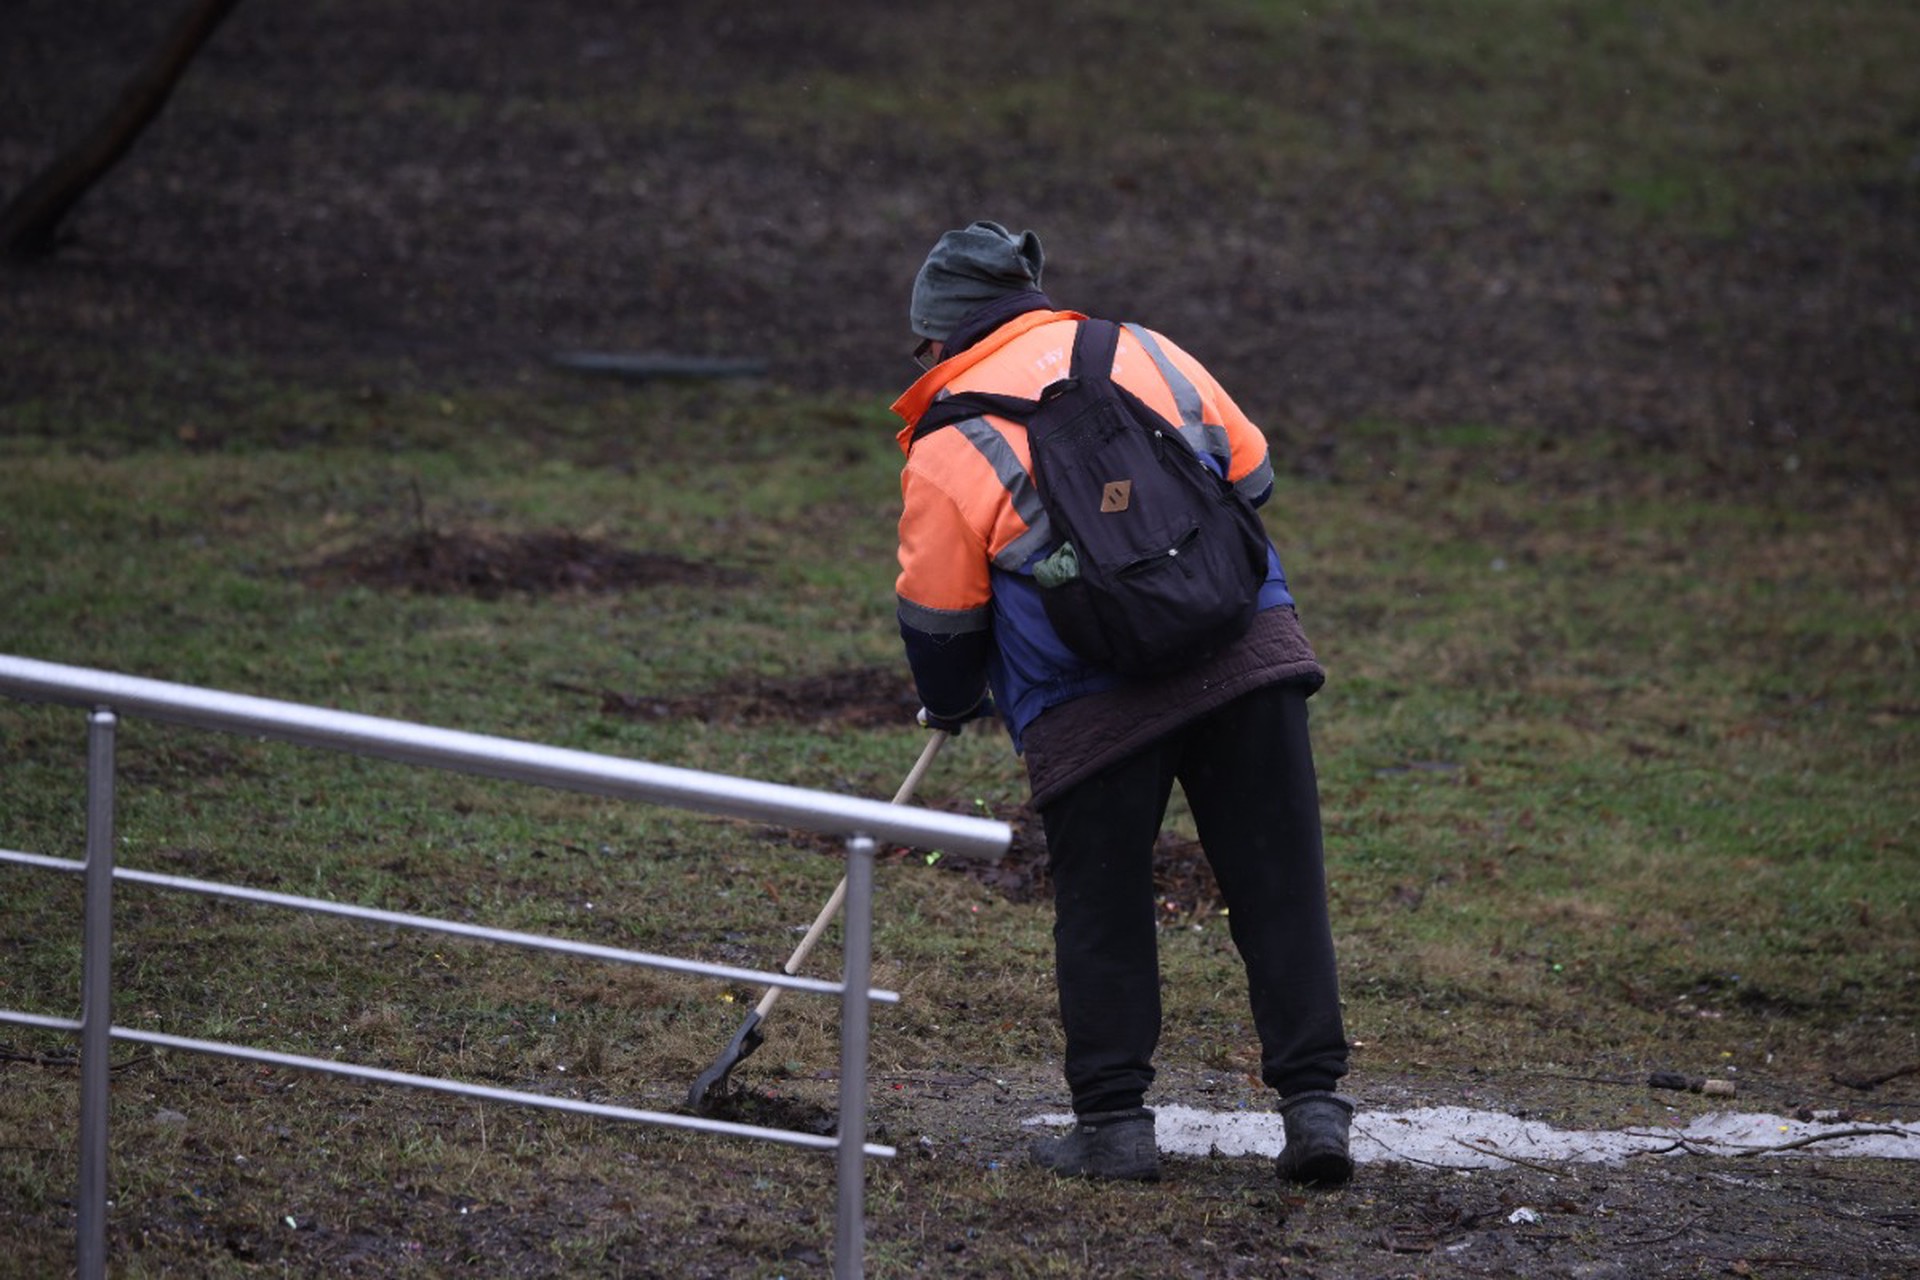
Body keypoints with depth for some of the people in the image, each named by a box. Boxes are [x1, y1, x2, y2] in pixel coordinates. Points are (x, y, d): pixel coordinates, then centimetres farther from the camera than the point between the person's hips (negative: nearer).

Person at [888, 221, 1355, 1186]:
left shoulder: (949, 445, 2)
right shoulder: (1144, 353, 11)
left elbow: (938, 612, 8)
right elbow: (1251, 478, 18)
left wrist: (951, 705, 29)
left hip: (1091, 706, -3)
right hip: (1248, 662, 3)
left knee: (1101, 909, 11)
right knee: (1280, 888, 6)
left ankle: (1114, 1122, 14)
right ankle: (1313, 1102, 5)